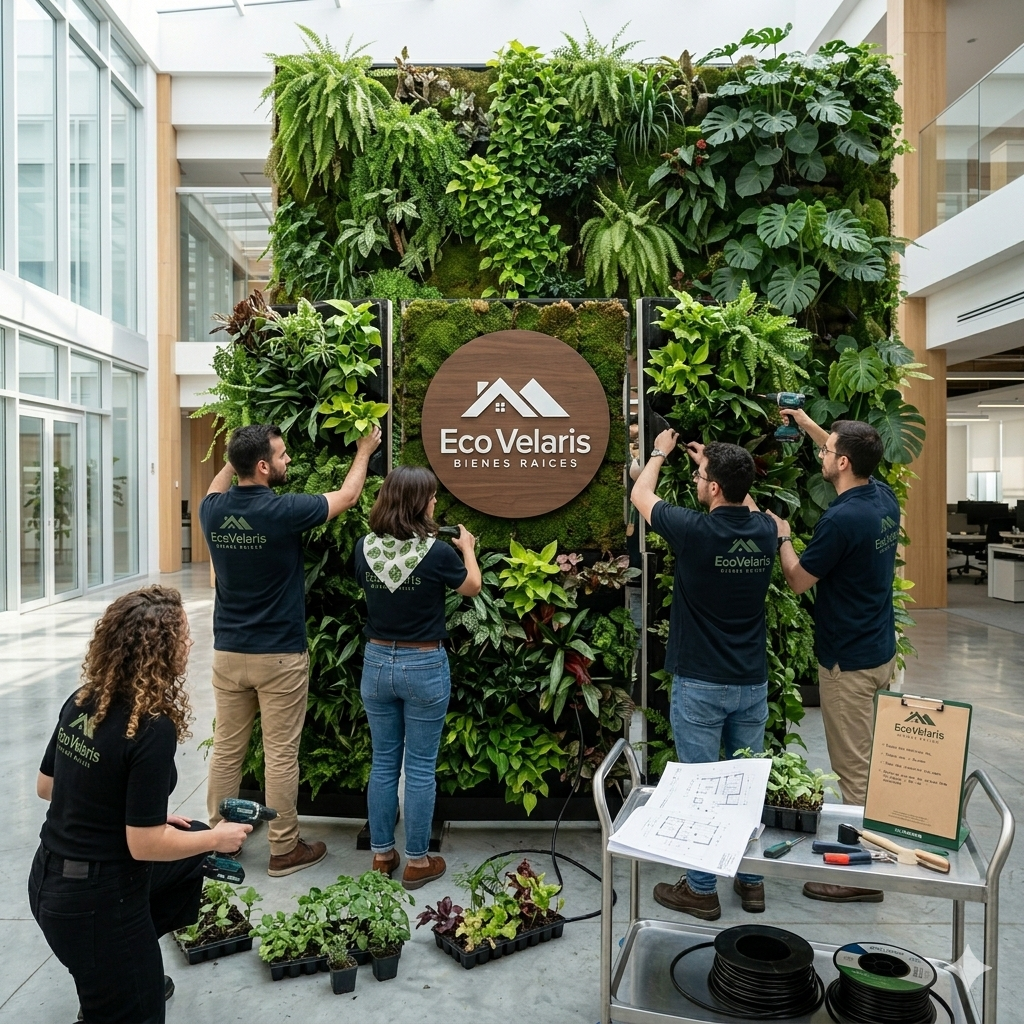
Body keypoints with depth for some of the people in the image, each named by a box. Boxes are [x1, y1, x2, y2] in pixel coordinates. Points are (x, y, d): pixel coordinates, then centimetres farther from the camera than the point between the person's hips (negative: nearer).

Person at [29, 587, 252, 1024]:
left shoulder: (82, 701, -4)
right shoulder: (153, 728, -27)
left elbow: (46, 786, 10)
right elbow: (145, 845, -23)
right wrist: (219, 838, -7)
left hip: (49, 879, 7)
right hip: (96, 902, -7)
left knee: (194, 846, 26)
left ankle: (131, 964, 30)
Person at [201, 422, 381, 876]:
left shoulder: (213, 511, -3)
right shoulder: (283, 511, -18)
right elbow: (347, 496, -1)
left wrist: (235, 457, 34)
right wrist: (364, 451, 14)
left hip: (229, 651, 6)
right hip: (279, 655, -5)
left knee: (226, 749, 15)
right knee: (281, 755, 5)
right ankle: (284, 849, 16)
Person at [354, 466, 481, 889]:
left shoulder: (365, 548, -6)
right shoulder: (436, 552, -17)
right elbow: (472, 587, 2)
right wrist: (467, 548, 21)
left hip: (377, 663, 4)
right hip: (424, 666, -4)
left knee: (383, 763, 16)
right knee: (420, 767, 8)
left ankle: (381, 855, 28)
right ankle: (417, 861, 21)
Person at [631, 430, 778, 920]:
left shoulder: (696, 531, -19)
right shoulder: (764, 531, -4)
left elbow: (640, 494, 1)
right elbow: (746, 502, 23)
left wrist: (660, 452, 19)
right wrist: (713, 462, 29)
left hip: (700, 684, -5)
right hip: (753, 682, 5)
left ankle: (701, 889, 17)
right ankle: (751, 880, 29)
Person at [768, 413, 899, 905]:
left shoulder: (841, 519, -25)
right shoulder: (884, 498, 2)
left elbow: (797, 581, -12)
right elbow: (853, 459, 25)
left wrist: (782, 536, 3)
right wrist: (809, 425, 28)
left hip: (849, 661, -9)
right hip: (881, 650, 9)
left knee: (854, 770, 1)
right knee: (874, 761, 20)